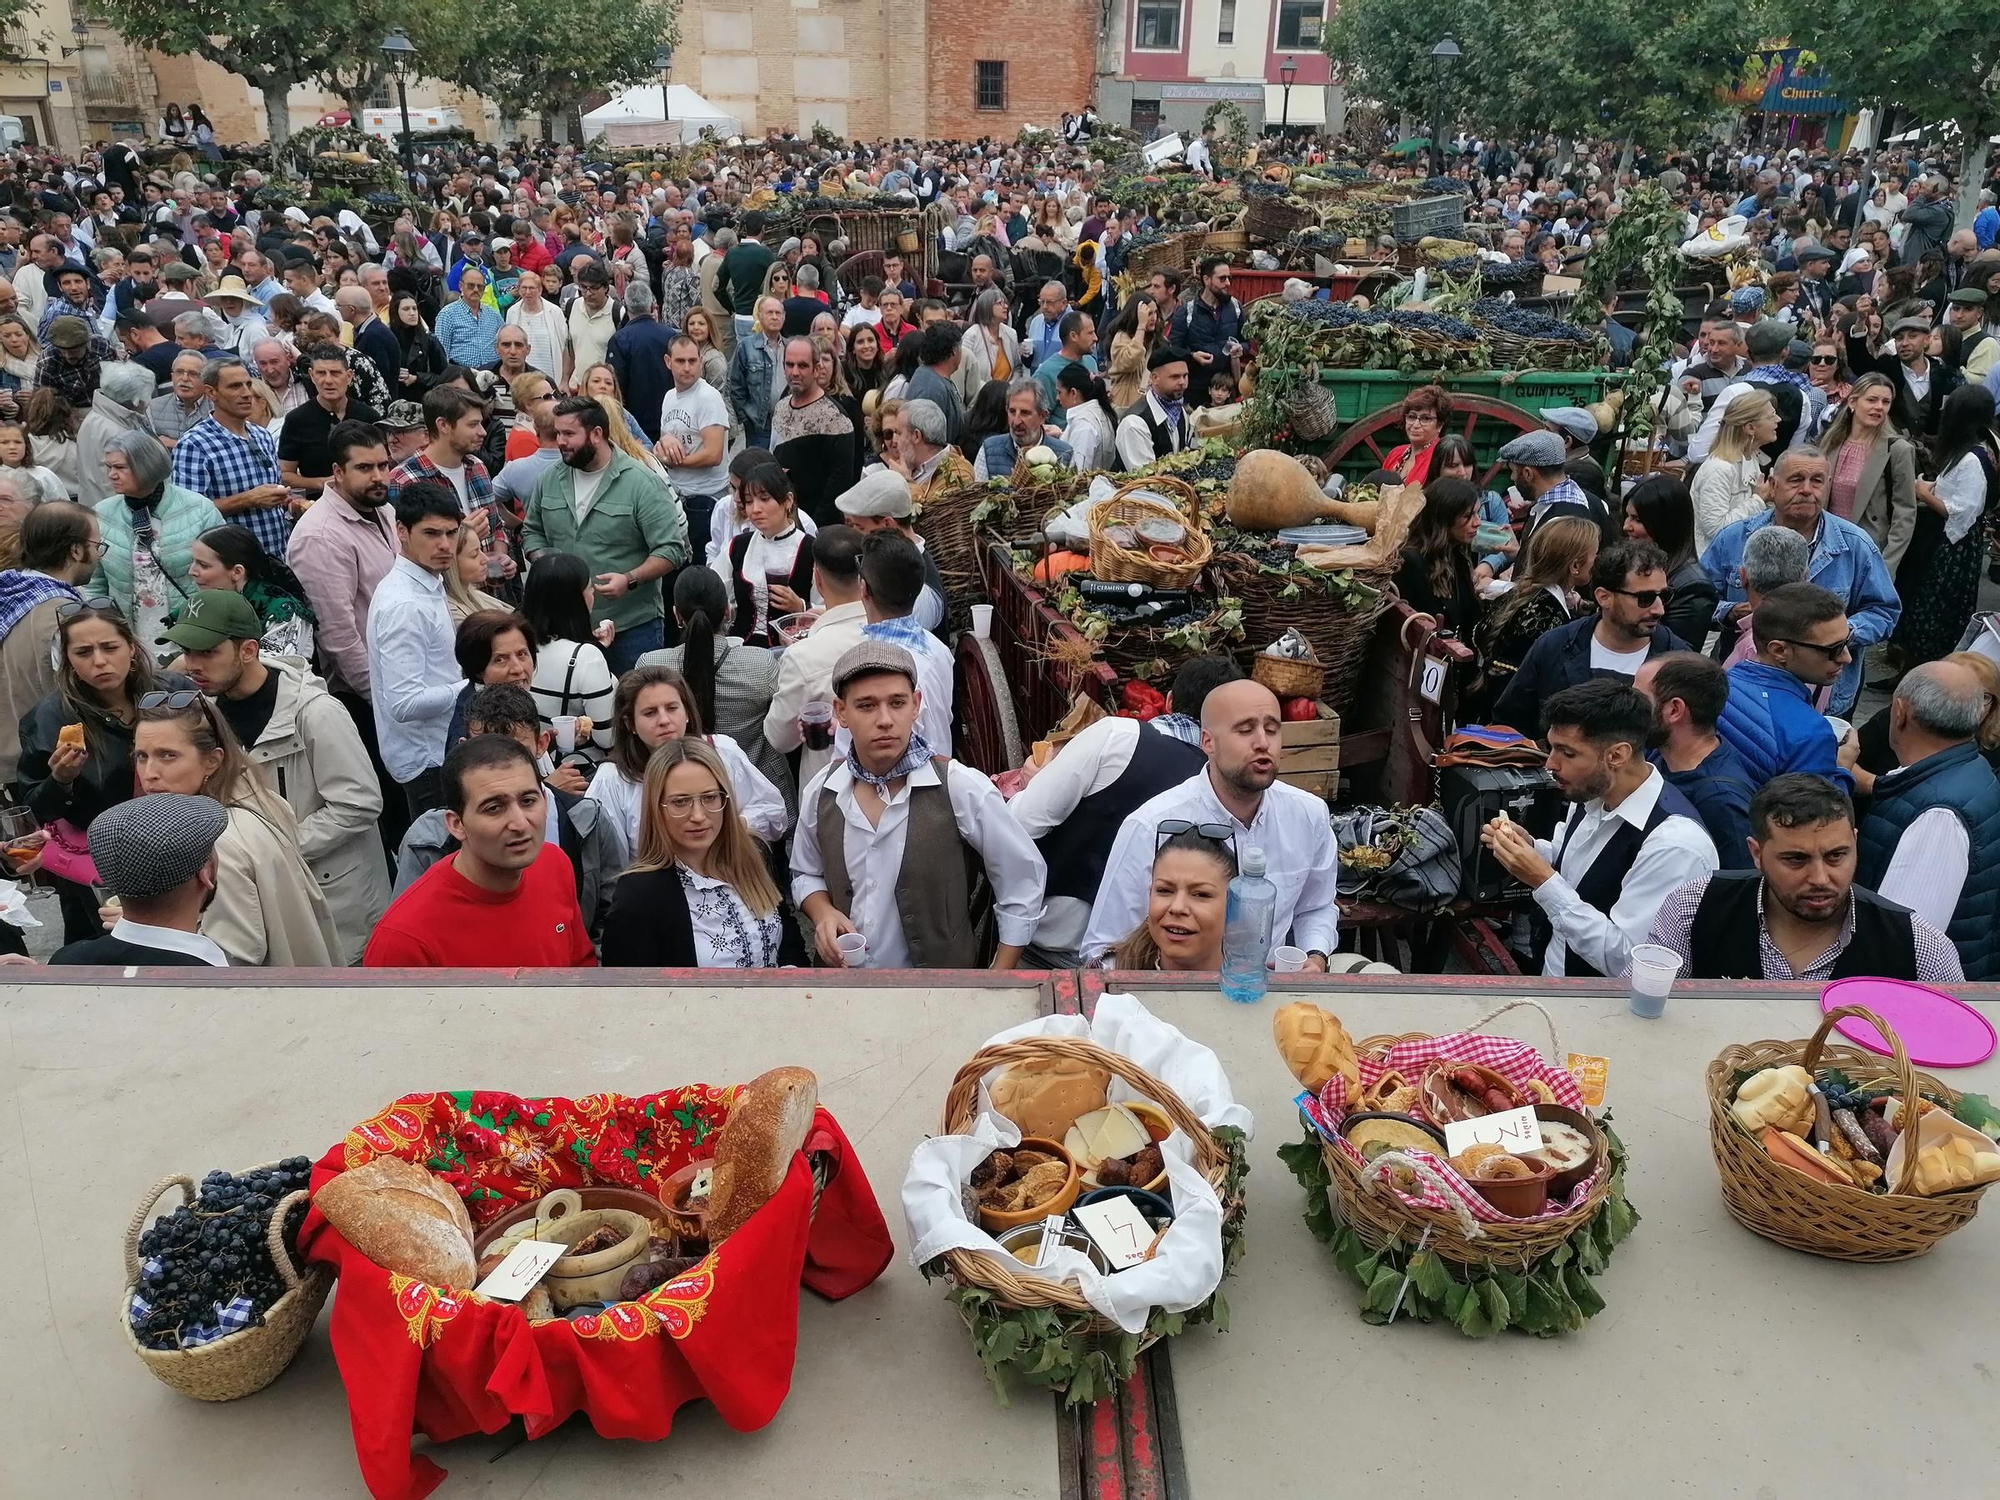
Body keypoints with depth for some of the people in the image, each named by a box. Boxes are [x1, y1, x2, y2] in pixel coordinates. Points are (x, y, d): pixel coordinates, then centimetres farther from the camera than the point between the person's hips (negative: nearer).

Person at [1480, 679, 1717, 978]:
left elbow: (1626, 963, -23)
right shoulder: (1591, 793, -2)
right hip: (1551, 979, 7)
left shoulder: (1675, 843, -23)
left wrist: (1544, 881, -23)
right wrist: (1529, 848, -2)